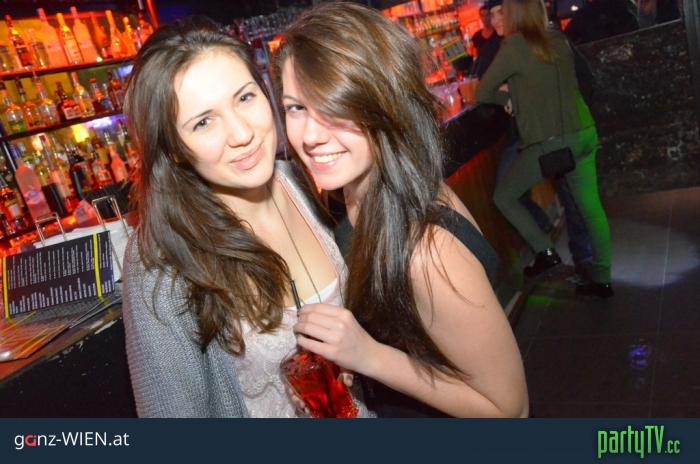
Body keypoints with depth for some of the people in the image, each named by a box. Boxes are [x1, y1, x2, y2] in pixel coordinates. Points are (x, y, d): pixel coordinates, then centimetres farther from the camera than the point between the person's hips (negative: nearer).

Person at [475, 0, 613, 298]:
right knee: (591, 208, 13)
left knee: (504, 196, 12)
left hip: (549, 142, -7)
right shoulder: (559, 41, 11)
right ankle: (601, 280, 20)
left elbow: (481, 94, -1)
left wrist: (508, 97, 15)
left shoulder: (514, 46, -8)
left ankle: (545, 251, 7)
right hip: (584, 134, 7)